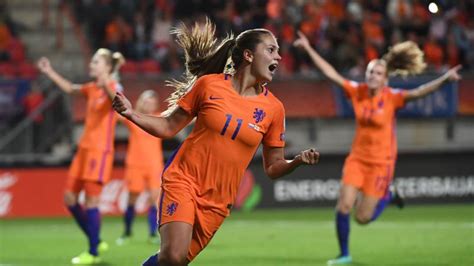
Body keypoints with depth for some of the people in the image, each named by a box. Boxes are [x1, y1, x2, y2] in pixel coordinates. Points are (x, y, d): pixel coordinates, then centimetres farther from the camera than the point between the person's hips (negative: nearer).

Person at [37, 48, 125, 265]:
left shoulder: (113, 87, -10)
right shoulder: (92, 89, 14)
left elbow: (118, 101, -35)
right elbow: (70, 88, 33)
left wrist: (106, 85, -53)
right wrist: (50, 72, 30)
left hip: (100, 151, -8)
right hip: (84, 149, 9)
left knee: (91, 201, -8)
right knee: (70, 198, 8)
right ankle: (96, 242, 19)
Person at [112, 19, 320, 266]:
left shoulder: (273, 108, 1)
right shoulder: (209, 84, -3)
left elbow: (273, 167, 8)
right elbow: (168, 127, 5)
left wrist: (297, 161, -12)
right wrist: (131, 113, -9)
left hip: (217, 201, 3)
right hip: (183, 180, -3)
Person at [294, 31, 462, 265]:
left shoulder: (392, 97, -14)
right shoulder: (356, 91, -4)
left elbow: (419, 92, -27)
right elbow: (330, 73, -1)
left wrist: (445, 78, -43)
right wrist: (309, 49, -3)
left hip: (381, 162, -3)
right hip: (357, 158, 3)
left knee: (362, 218, -3)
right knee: (344, 206, -9)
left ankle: (386, 197, 29)